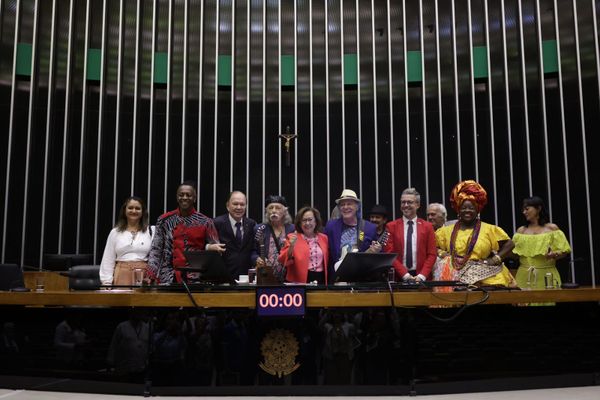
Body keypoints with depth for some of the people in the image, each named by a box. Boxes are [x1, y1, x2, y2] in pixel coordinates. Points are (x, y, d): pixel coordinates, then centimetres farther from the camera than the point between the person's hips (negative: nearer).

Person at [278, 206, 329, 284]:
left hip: (320, 279, 3)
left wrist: (328, 282, 13)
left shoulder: (324, 238, 10)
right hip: (299, 281, -3)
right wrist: (291, 246, -22)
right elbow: (283, 260, -8)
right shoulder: (292, 237, 0)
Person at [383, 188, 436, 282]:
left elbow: (431, 255, 3)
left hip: (421, 278, 1)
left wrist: (422, 276, -10)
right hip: (399, 277, -1)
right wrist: (405, 274, -11)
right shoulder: (391, 226, 3)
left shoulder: (427, 226, 6)